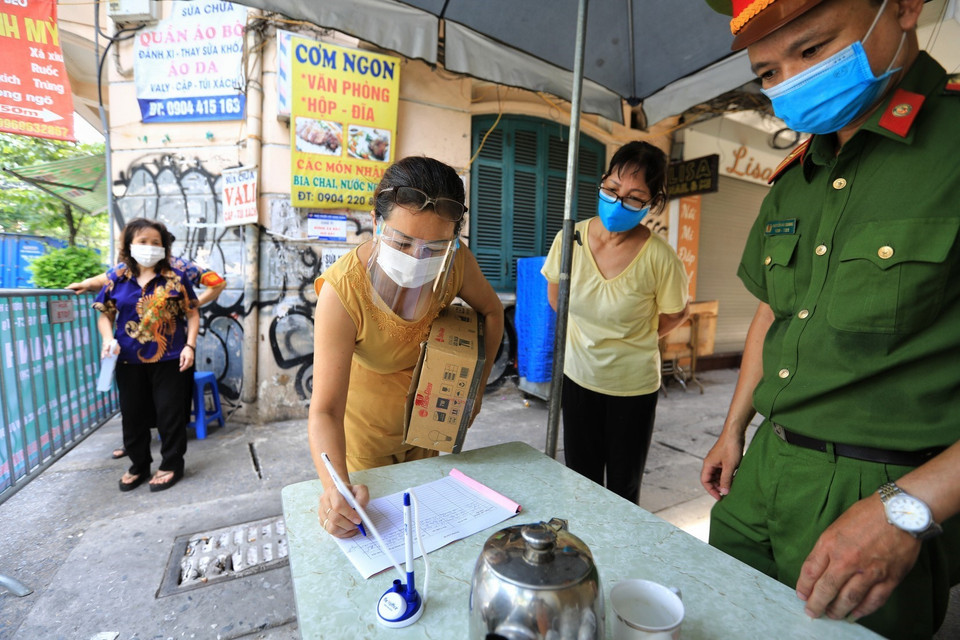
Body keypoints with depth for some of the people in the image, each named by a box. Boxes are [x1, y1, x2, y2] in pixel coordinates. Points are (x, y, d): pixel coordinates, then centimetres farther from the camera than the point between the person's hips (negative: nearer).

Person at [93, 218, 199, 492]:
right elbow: (105, 314, 10)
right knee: (133, 415, 15)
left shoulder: (176, 278, -4)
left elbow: (192, 314, -2)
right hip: (129, 361, 4)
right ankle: (139, 465, 33)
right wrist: (108, 338, -9)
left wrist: (190, 346, -11)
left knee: (169, 413, 4)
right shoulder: (117, 280, 3)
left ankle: (171, 465, 21)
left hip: (168, 359, -3)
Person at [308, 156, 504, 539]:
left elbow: (491, 311, -4)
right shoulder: (343, 291, -35)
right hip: (363, 426, -3)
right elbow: (325, 410, -35)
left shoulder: (455, 262, -25)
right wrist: (335, 487, -51)